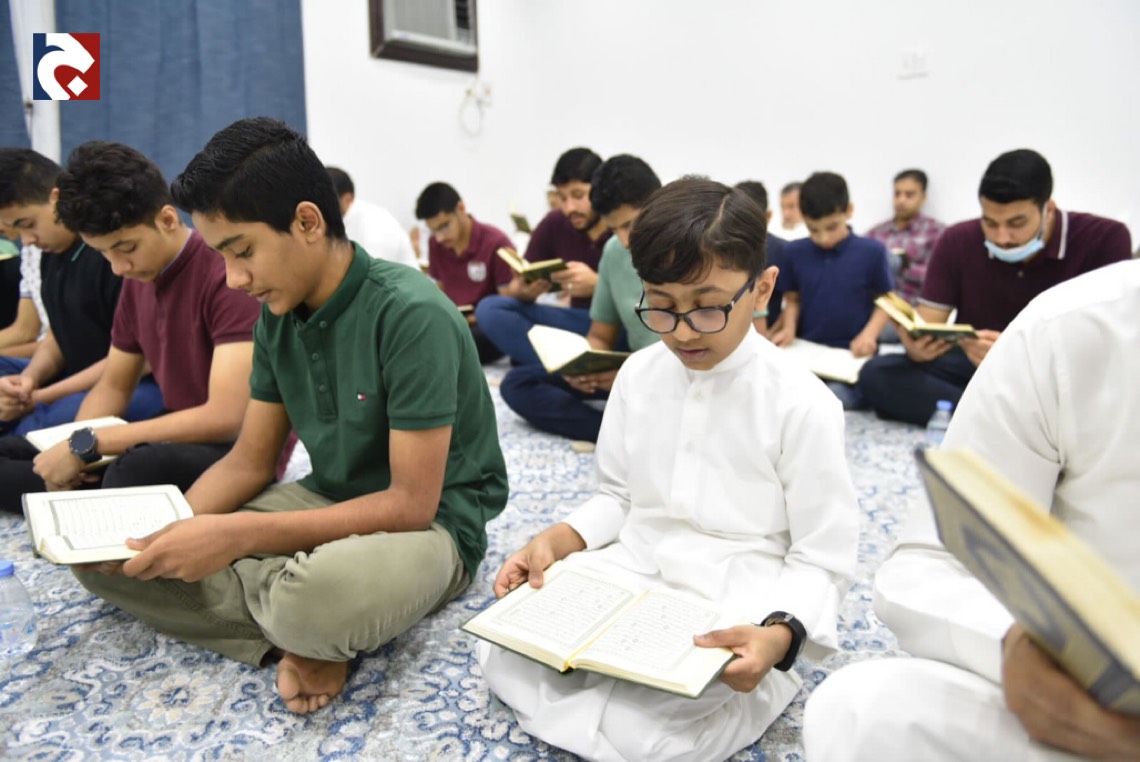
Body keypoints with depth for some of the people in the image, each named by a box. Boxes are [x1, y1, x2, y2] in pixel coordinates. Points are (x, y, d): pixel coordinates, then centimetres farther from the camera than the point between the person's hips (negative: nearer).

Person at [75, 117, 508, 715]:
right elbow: (250, 460, 7)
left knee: (316, 597, -40)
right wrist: (172, 528, -12)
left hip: (429, 523, -7)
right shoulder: (278, 313, 0)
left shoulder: (409, 314, -24)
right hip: (328, 503, 7)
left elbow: (412, 504, -24)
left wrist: (236, 537, -26)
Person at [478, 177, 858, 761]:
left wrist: (778, 635, -27)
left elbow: (822, 560, -8)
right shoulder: (638, 374, 1)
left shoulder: (802, 406, -13)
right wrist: (558, 540, -8)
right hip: (627, 575, 4)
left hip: (730, 612, -4)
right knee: (502, 654, -13)